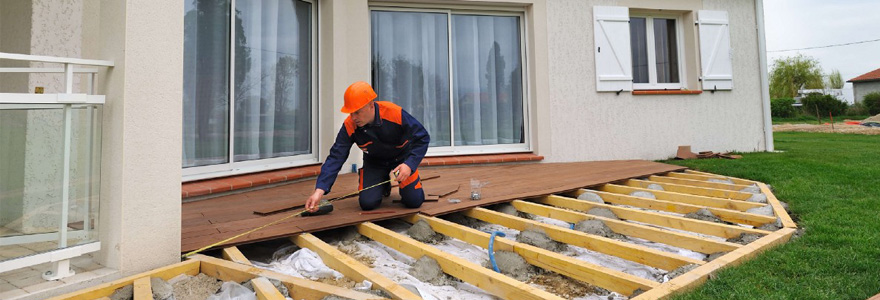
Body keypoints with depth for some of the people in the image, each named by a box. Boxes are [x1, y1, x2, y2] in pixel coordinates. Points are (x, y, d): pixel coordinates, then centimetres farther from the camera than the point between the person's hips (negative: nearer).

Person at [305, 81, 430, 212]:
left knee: (414, 201, -13)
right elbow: (336, 157, -25)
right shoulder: (349, 126, -25)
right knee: (367, 203, -14)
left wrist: (409, 164, -34)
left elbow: (422, 138, -21)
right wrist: (319, 190, -36)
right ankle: (384, 185, 22)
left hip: (402, 158, -2)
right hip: (374, 161, 2)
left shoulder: (395, 113, -33)